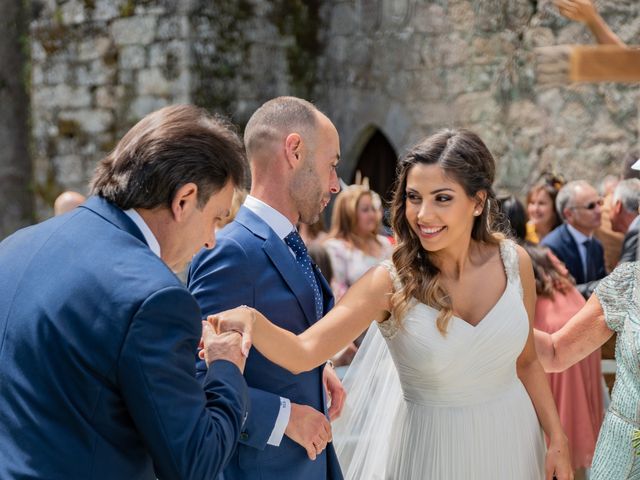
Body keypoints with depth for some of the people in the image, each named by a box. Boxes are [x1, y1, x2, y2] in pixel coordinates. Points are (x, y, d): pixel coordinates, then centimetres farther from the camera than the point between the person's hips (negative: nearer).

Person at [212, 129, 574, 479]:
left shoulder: (514, 262, -7)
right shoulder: (390, 283, -17)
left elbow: (526, 361, 6)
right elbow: (303, 353, -28)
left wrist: (558, 439, -1)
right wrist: (252, 320, -47)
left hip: (513, 439, 3)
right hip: (432, 447, -3)